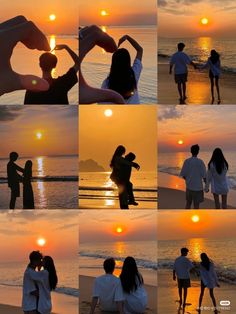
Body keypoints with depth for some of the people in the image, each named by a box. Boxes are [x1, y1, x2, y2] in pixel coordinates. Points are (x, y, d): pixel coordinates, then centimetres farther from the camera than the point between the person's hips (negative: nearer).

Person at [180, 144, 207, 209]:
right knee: (196, 205, 4)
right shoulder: (200, 162, -14)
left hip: (189, 186, 4)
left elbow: (183, 175, 2)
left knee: (188, 203, 16)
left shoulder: (186, 161, -2)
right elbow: (204, 175, -12)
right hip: (198, 187, -4)